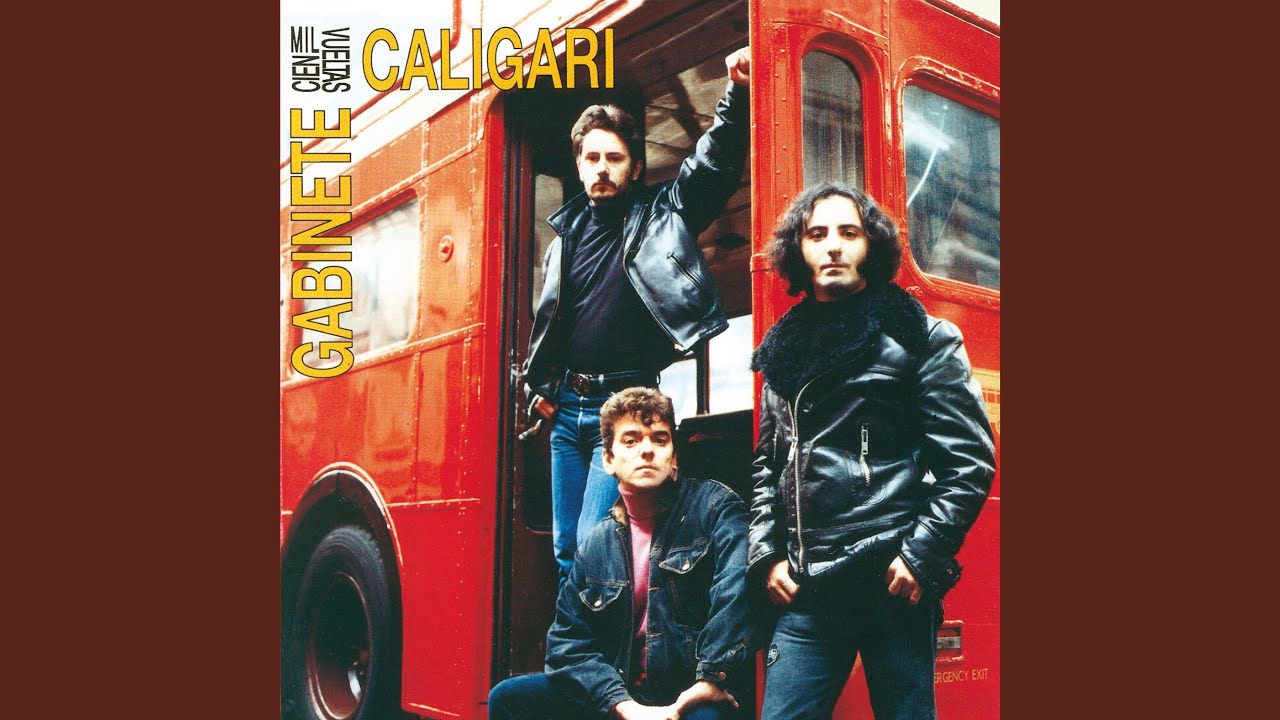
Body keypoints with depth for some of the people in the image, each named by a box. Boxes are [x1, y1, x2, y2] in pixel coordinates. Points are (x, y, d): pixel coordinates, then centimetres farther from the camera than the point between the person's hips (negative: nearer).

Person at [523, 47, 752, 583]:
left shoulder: (661, 215, 2)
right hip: (566, 409, 5)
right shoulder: (567, 233, 14)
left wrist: (738, 94, -21)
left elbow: (716, 161, -8)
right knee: (565, 551, 10)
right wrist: (539, 390, 14)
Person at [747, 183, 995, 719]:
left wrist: (921, 557, -11)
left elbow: (969, 462, -4)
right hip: (804, 589, 4)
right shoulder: (785, 348, 15)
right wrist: (766, 555, 7)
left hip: (893, 582, -4)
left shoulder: (921, 338, 1)